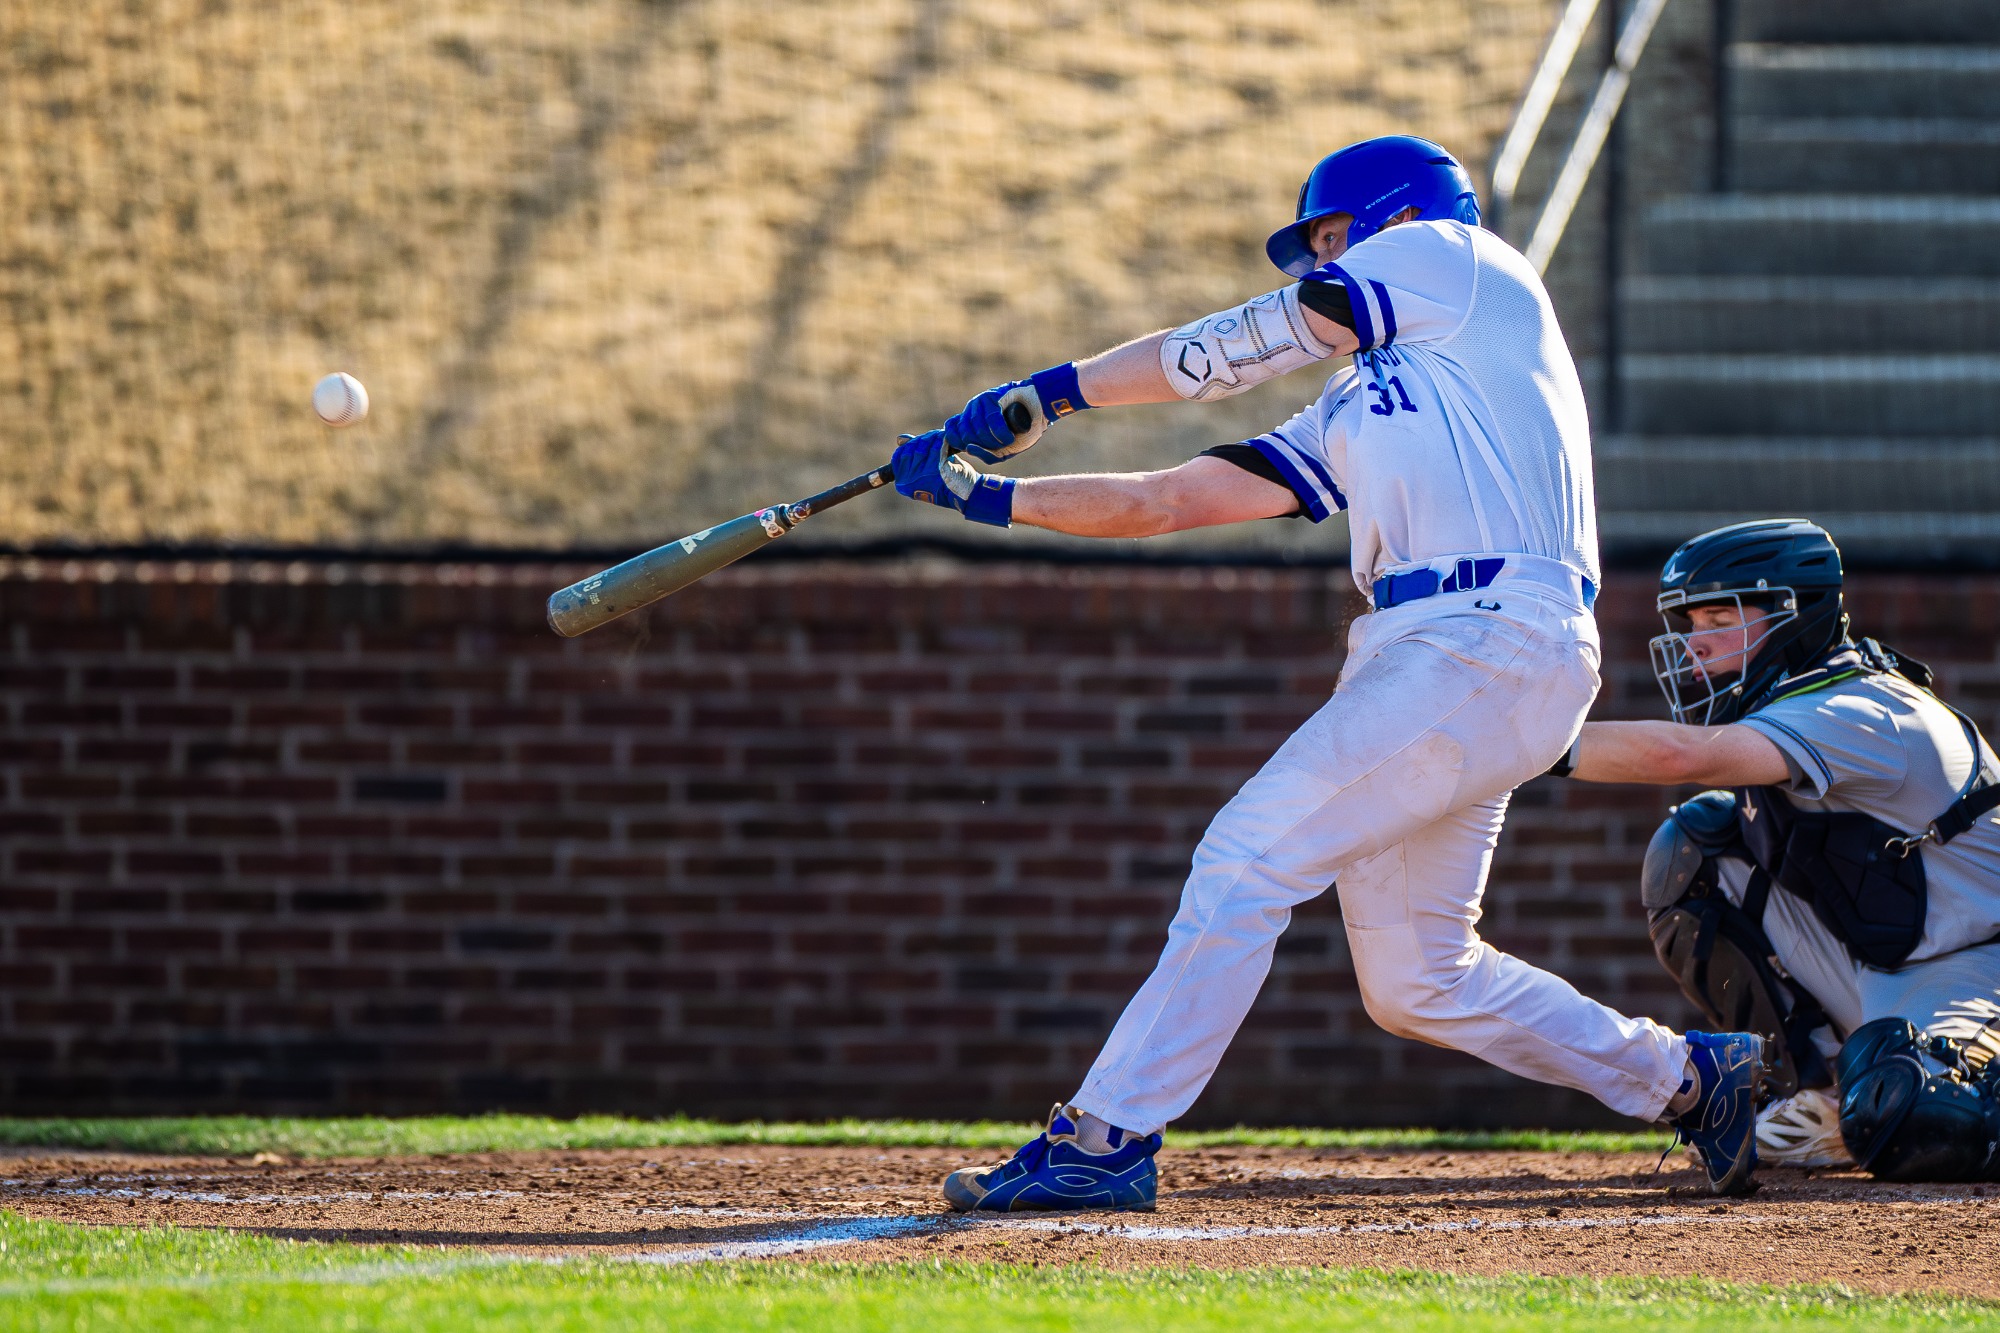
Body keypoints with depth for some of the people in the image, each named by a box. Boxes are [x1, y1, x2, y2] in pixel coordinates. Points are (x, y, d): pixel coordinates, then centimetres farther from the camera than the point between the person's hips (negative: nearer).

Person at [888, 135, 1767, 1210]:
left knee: (1248, 858, -13)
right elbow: (1171, 499, 23)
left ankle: (1108, 1139, -13)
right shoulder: (1351, 415, 28)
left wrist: (1050, 393, 8)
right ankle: (1690, 1077, 23)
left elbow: (1239, 348, 5)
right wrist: (992, 496, 15)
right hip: (1424, 659, 9)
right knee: (1414, 983, 11)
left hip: (1490, 642, -9)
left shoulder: (1454, 258, 8)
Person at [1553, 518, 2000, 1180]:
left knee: (1908, 1133, -38)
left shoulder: (1855, 716, -25)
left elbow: (1679, 755, -38)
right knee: (1688, 857, -3)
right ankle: (1823, 1090, 4)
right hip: (1876, 985, 9)